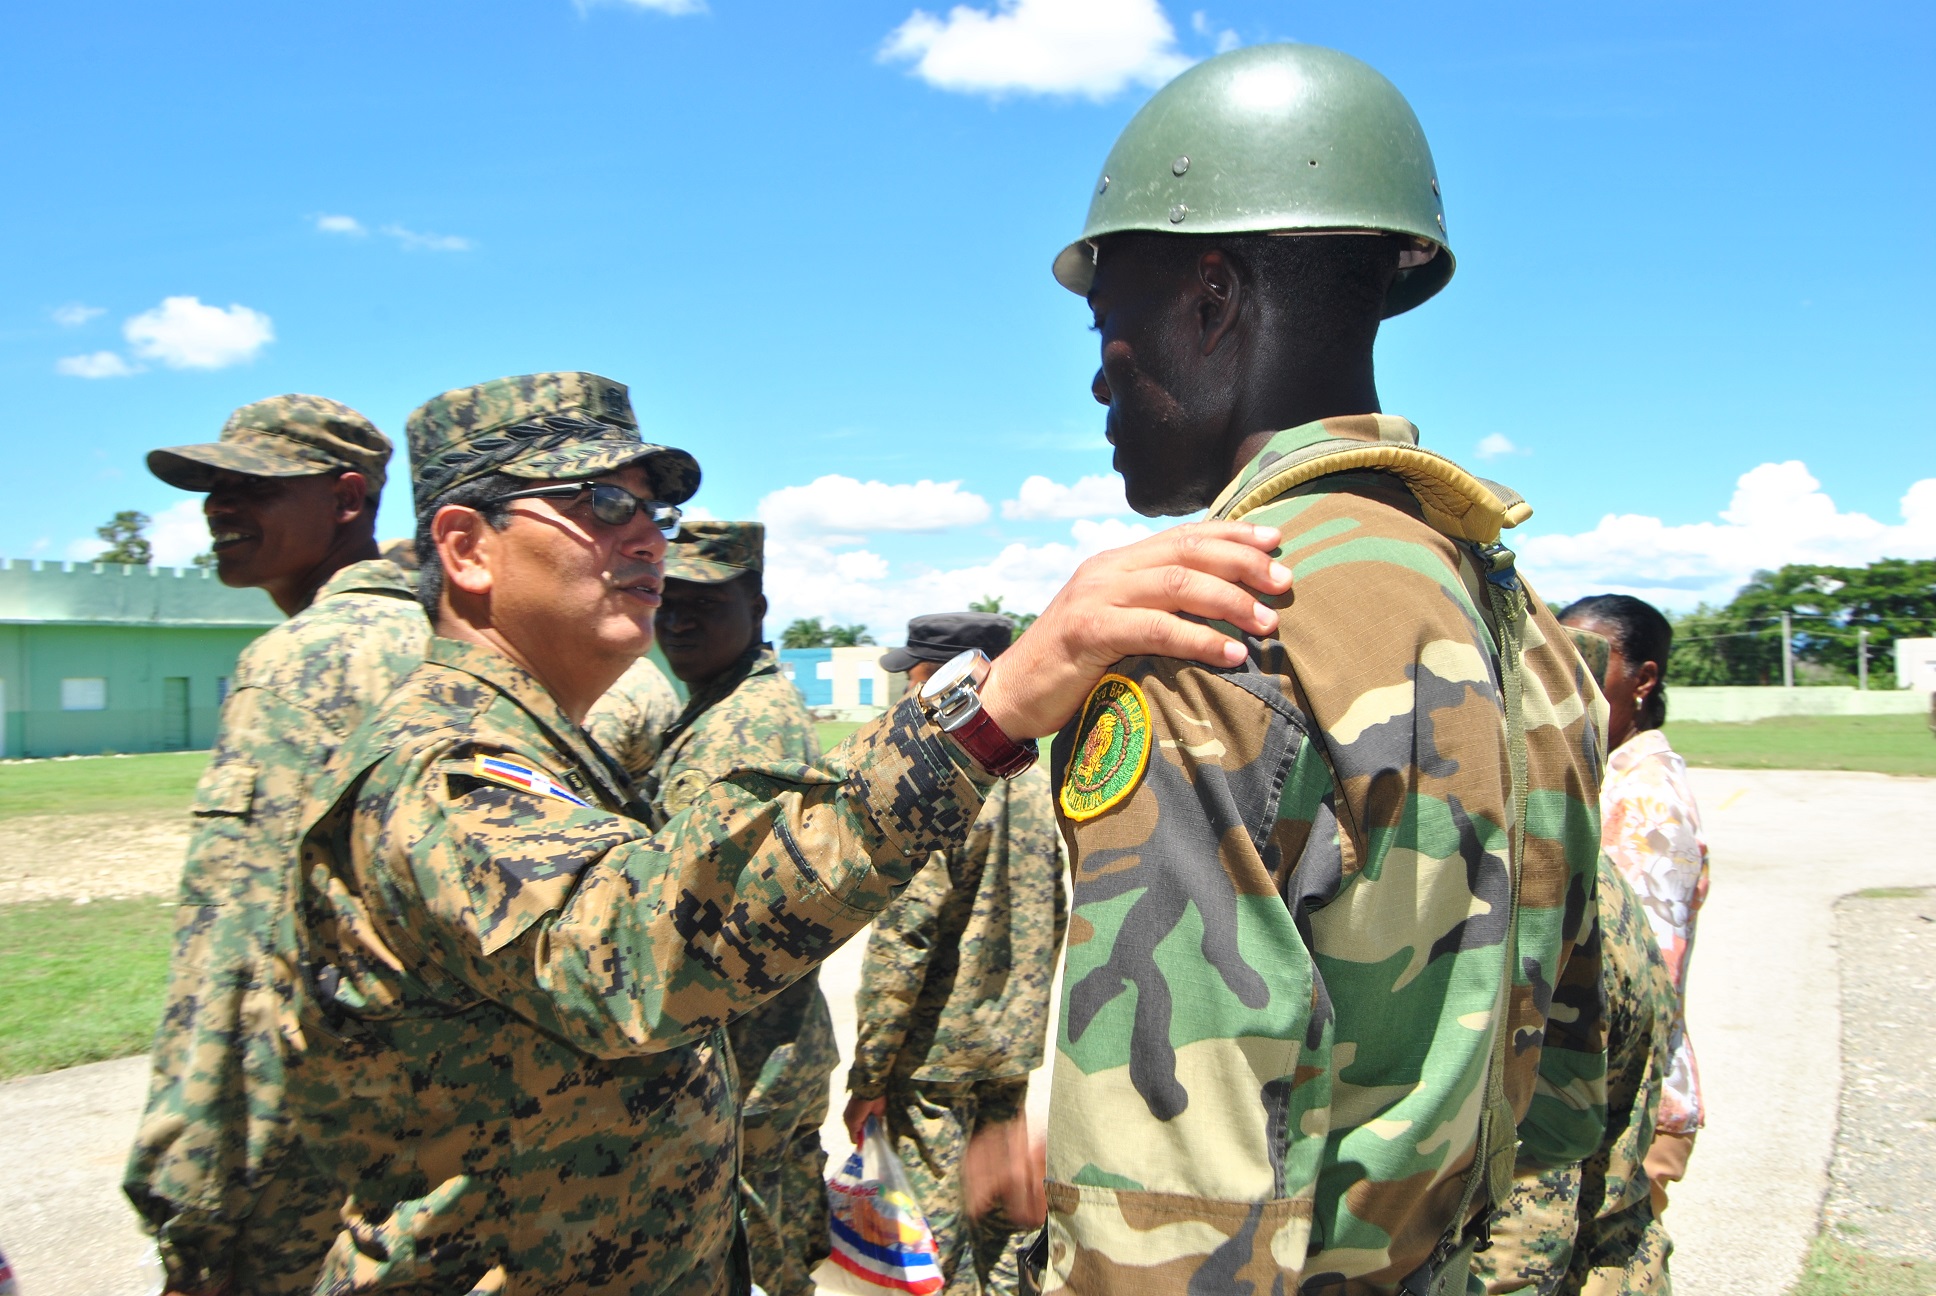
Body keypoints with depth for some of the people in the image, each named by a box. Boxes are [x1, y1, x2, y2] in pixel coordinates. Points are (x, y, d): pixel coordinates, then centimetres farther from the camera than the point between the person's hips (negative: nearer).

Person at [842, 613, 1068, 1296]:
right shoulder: (1034, 778, 4)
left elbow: (901, 943, -20)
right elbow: (1056, 916, 11)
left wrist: (868, 1075, -13)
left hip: (937, 1057, -7)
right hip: (1014, 1050, 7)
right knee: (999, 1222, 20)